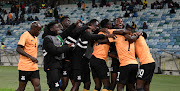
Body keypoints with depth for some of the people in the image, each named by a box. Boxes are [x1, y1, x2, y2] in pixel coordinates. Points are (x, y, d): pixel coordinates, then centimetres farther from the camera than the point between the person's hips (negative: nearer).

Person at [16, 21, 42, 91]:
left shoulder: (35, 38, 17)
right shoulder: (25, 35, -8)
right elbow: (18, 49, -17)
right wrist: (30, 57, -22)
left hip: (34, 67, 8)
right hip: (25, 66, -8)